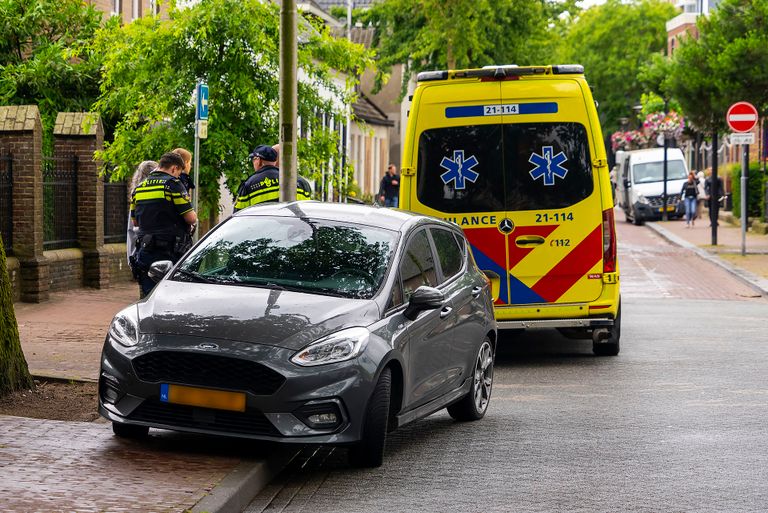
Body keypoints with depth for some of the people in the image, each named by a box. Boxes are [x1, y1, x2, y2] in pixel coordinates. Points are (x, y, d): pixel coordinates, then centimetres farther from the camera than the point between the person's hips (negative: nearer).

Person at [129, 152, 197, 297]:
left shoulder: (139, 187, 13)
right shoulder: (172, 184, -8)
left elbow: (135, 221, 20)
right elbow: (190, 218, -11)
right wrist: (194, 217, 10)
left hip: (145, 252, 6)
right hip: (170, 252, -6)